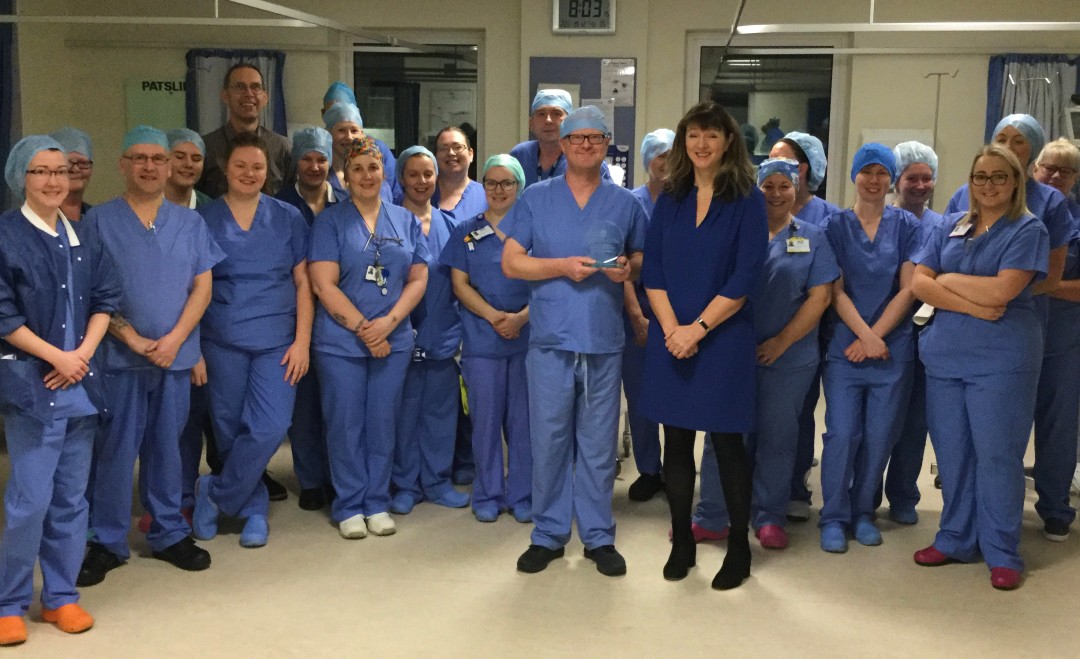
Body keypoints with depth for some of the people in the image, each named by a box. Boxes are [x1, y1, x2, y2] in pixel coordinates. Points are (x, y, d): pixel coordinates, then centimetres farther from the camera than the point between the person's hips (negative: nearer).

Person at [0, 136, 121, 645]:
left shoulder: (85, 237, 12)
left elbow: (106, 298, 10)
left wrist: (83, 353, -5)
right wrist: (56, 357, -11)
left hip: (81, 382, 5)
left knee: (71, 498, 9)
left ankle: (61, 596, 21)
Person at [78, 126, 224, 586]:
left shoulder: (190, 223, 8)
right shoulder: (99, 221, 0)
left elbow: (202, 287, 3)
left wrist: (174, 339, -9)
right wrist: (132, 339, -12)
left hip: (176, 354, 2)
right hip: (119, 355, -2)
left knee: (166, 447, 11)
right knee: (114, 450, 2)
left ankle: (169, 534, 22)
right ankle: (106, 542, 13)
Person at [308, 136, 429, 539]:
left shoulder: (405, 220, 9)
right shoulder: (329, 222, 0)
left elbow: (418, 279, 4)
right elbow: (324, 284, -8)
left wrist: (389, 322, -11)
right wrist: (363, 329, -13)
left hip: (394, 340, 3)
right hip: (340, 340, -2)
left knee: (383, 423, 8)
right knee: (345, 425, 3)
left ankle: (377, 503, 20)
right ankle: (349, 506, 15)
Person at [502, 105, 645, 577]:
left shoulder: (625, 204, 8)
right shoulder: (536, 199, 5)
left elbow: (644, 259, 15)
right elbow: (511, 263, 1)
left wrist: (628, 268, -8)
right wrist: (563, 266, -12)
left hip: (604, 340, 1)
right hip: (551, 338, -1)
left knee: (599, 443, 7)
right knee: (549, 440, 4)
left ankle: (598, 536, 18)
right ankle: (548, 534, 17)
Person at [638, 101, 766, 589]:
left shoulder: (747, 201, -2)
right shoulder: (670, 200, 9)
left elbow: (744, 278, -10)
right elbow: (652, 271, 4)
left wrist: (698, 328, -14)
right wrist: (672, 329, -10)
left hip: (722, 338, -4)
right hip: (670, 338, 4)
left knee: (726, 442, 2)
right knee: (676, 441, 8)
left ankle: (739, 549, 15)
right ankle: (681, 543, 21)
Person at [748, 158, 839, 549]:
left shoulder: (812, 238, 6)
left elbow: (820, 297, -1)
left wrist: (781, 342, -8)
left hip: (789, 356, 0)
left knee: (777, 435, 6)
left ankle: (770, 517, 18)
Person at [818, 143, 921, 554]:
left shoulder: (906, 226, 4)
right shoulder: (835, 226, 4)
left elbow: (908, 289, -1)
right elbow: (836, 291, -2)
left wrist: (874, 337, -10)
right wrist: (865, 335, -13)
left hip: (893, 348, 1)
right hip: (844, 347, -1)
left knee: (880, 436, 5)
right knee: (842, 434, -5)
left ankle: (863, 512, 21)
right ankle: (834, 517, 7)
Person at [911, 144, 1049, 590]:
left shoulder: (1028, 230, -2)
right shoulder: (951, 227, 11)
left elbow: (1001, 290, -16)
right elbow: (919, 284, -1)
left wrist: (947, 279, -4)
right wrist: (974, 306, -13)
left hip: (1001, 360, -4)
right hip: (944, 356, 5)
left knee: (997, 456, -2)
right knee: (952, 453, 10)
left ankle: (1002, 553, 10)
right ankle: (957, 539, 23)